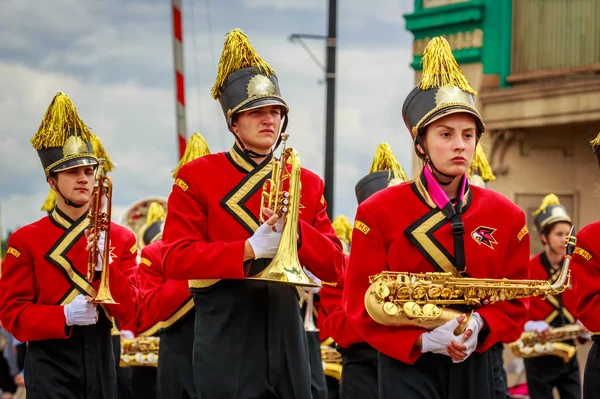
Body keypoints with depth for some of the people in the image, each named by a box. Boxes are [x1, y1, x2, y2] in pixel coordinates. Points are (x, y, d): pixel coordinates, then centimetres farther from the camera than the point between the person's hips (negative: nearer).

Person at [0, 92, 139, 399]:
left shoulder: (121, 238, 7)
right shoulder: (25, 241, 0)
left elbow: (129, 312, 0)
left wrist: (104, 265, -16)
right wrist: (64, 315, -20)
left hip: (100, 363, 3)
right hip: (49, 365, -3)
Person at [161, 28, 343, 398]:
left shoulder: (307, 183, 12)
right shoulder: (197, 176, 1)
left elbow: (334, 267, 6)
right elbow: (176, 259, -7)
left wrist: (294, 230, -13)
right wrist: (250, 249, -19)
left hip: (286, 334, 4)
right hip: (226, 338, -4)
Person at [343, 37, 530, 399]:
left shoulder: (507, 217, 5)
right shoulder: (379, 212, -3)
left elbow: (515, 303, 7)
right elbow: (362, 304, -5)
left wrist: (479, 328, -13)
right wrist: (422, 339, -18)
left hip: (476, 368, 3)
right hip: (407, 367, -3)